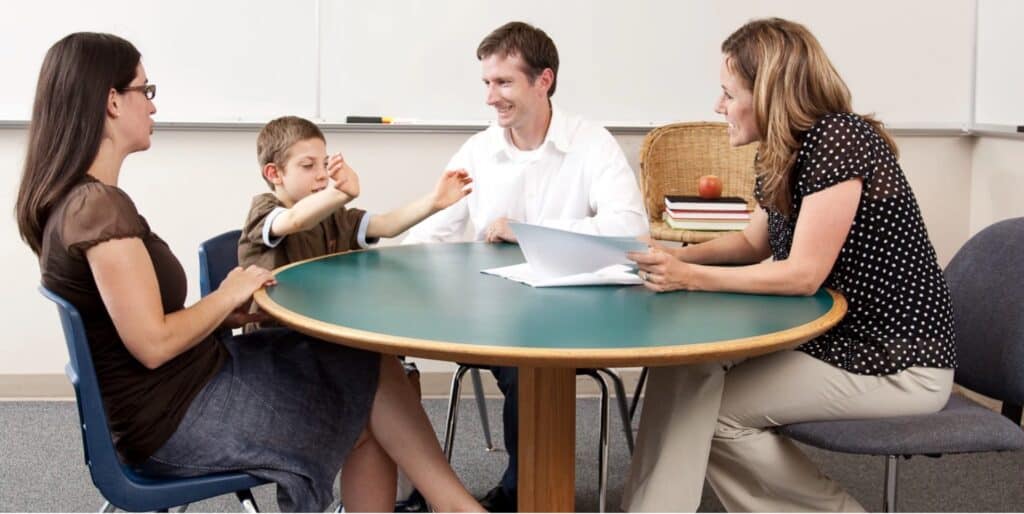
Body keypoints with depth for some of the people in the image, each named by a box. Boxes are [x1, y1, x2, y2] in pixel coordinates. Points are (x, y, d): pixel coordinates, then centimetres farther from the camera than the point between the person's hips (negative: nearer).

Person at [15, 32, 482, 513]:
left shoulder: (71, 200, 8)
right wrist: (228, 296, -8)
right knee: (374, 374, 0)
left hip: (167, 397, 9)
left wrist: (218, 311, 5)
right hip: (176, 416, -9)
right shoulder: (99, 205, -22)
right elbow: (154, 343, -24)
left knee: (365, 417, 6)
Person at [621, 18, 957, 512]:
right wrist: (679, 256, 3)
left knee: (712, 408, -12)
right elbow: (754, 242, 19)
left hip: (897, 363, -8)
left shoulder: (838, 139, -21)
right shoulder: (780, 154, 5)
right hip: (834, 336, 8)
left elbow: (803, 274, -22)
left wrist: (690, 278, -20)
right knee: (685, 368, -8)